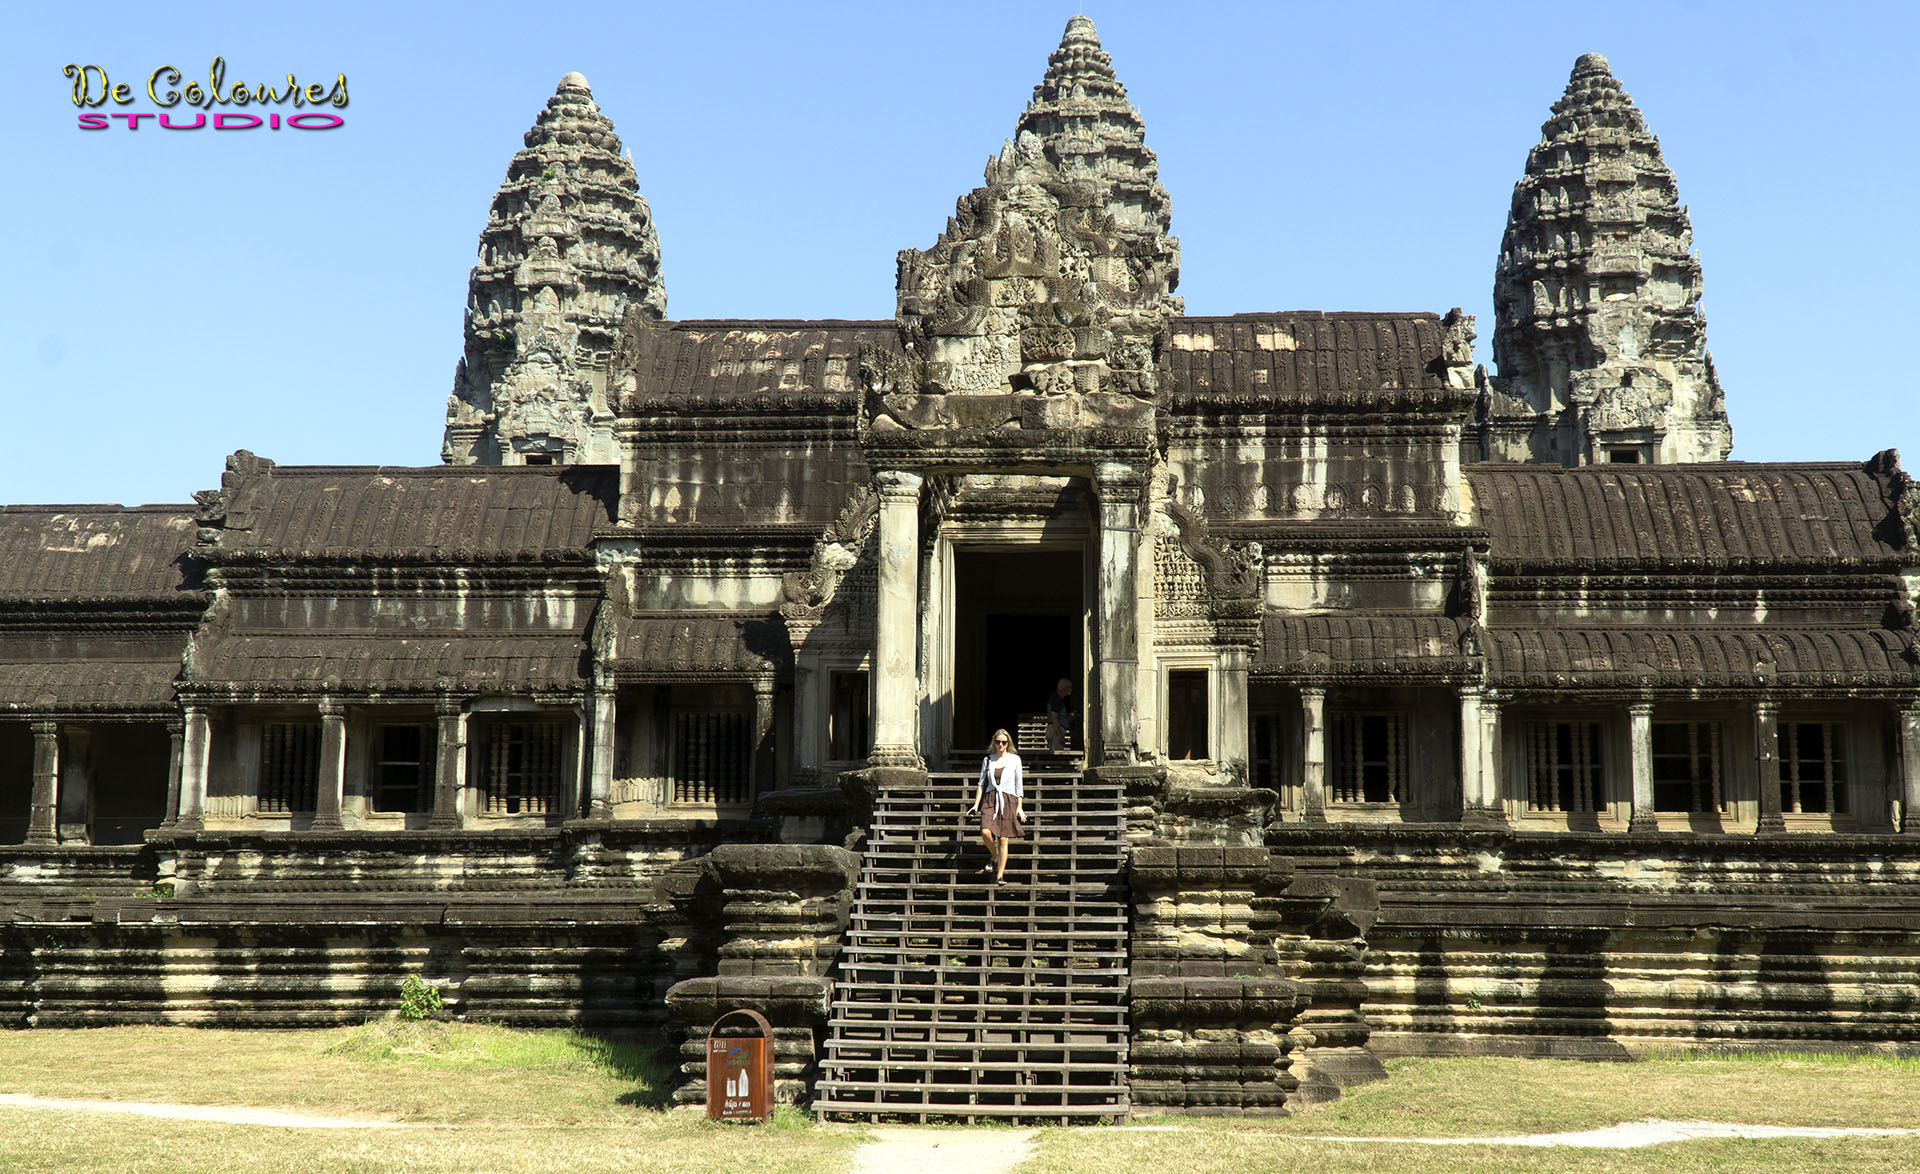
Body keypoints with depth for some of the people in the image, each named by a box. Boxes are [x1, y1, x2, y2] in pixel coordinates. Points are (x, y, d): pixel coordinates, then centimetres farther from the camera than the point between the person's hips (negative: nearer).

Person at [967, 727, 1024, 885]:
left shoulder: (1014, 759, 5)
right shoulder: (987, 760, 10)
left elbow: (1018, 784, 8)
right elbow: (982, 783, 13)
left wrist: (1019, 806, 3)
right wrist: (976, 804, 6)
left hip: (1008, 801, -1)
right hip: (990, 800, 1)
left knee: (1003, 839, -6)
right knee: (985, 832, -22)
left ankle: (999, 875, 1)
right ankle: (994, 857, 8)